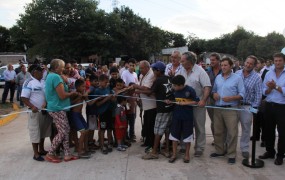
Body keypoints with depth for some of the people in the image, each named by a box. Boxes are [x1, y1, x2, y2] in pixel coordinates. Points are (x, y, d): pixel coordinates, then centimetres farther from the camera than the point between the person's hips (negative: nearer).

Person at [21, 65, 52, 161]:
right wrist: (32, 107, -27)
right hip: (35, 111, -7)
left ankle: (41, 150, 30)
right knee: (35, 132, 1)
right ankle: (36, 153, 10)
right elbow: (24, 98, -15)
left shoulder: (43, 82, 10)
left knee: (43, 131, 16)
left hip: (45, 110, 7)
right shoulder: (29, 82, -11)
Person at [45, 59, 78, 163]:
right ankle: (50, 154, 8)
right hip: (58, 109, -10)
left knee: (66, 130, 11)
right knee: (62, 132, -2)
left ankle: (67, 154, 15)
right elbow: (62, 96, -21)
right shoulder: (56, 77, -18)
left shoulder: (50, 76, 14)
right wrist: (73, 93, -5)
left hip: (56, 108, 10)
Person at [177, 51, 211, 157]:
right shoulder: (181, 71, 5)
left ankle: (199, 148, 18)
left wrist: (203, 100, -26)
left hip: (198, 104, -5)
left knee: (199, 127, 7)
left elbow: (207, 87, -15)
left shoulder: (200, 71, -10)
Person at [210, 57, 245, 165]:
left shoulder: (237, 78, -2)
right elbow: (214, 90, 19)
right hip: (218, 108, 5)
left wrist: (231, 98, -20)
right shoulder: (218, 77, 12)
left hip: (231, 109, -5)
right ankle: (220, 151, 28)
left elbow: (242, 94, -6)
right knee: (218, 131, 13)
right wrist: (214, 94, -4)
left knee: (232, 133, -3)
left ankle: (231, 155, 7)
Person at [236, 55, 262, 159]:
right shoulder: (237, 73, 4)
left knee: (246, 129, 8)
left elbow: (258, 95, -4)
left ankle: (245, 149, 22)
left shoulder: (257, 78, -4)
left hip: (247, 106, -2)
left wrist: (254, 108, -7)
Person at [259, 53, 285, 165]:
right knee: (268, 130, 15)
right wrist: (270, 88, -15)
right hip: (269, 106, 4)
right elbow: (264, 91, 4)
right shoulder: (268, 74, 7)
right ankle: (269, 151, 31)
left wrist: (276, 86, -18)